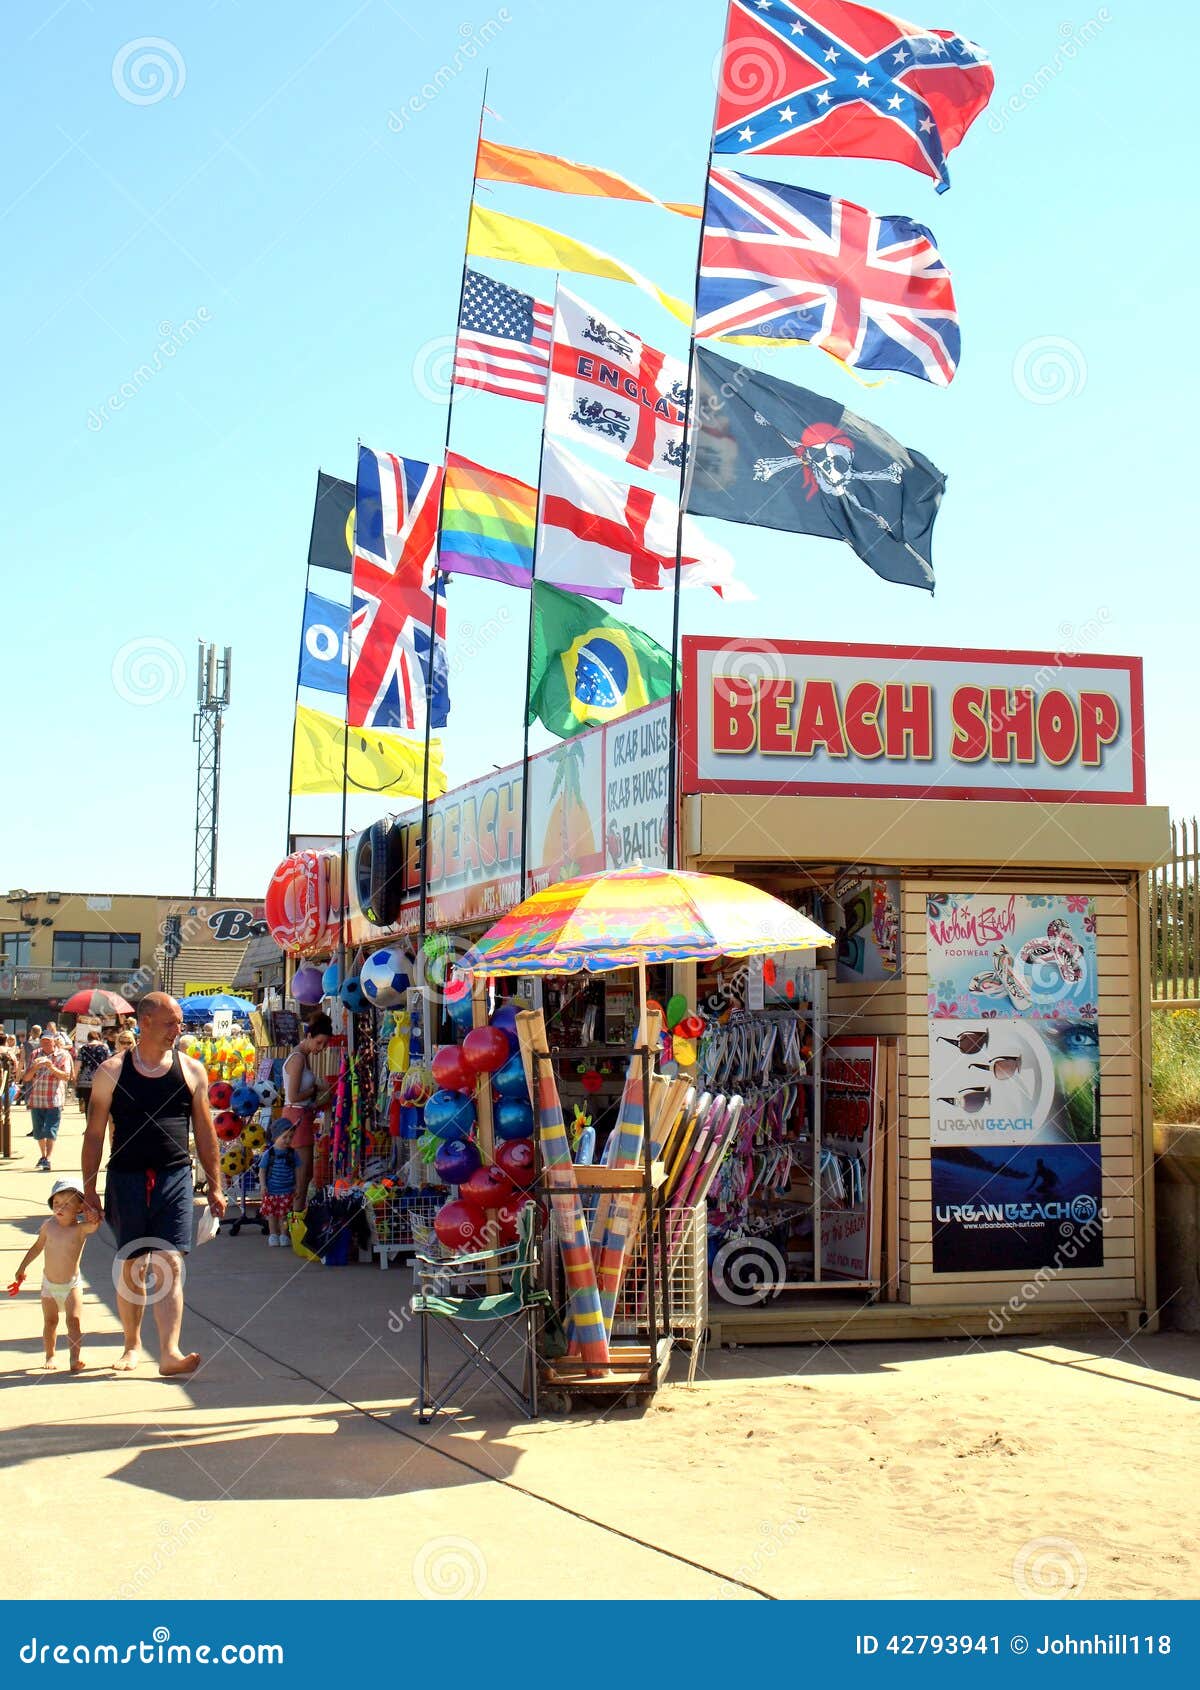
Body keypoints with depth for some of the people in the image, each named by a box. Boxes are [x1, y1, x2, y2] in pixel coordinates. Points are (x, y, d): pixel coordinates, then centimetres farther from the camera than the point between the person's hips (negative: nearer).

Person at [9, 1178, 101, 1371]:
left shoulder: (80, 1228, -15)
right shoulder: (48, 1226, -5)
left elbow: (94, 1224, -37)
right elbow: (37, 1247, 11)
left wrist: (95, 1218, -59)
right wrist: (22, 1268, 16)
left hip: (72, 1285, -3)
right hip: (49, 1284, 3)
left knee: (74, 1320, -13)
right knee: (50, 1322, 9)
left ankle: (75, 1358, -14)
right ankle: (50, 1357, 23)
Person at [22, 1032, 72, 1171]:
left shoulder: (62, 1055, -1)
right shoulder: (36, 1055, 8)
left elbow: (66, 1076, -10)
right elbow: (26, 1078, 6)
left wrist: (52, 1067, -24)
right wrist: (35, 1067, -14)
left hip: (54, 1101, -4)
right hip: (36, 1100, 4)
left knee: (50, 1131, -12)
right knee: (38, 1132, 13)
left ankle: (47, 1160, -13)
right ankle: (43, 1156, 32)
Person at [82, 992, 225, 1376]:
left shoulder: (191, 1070, 6)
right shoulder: (112, 1071, 2)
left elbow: (205, 1132, 11)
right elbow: (94, 1134, 5)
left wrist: (214, 1187, 9)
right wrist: (88, 1189, 2)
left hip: (175, 1178, 0)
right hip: (126, 1178, 0)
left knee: (170, 1264, -10)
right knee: (131, 1266, 9)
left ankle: (169, 1352, -14)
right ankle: (132, 1344, 26)